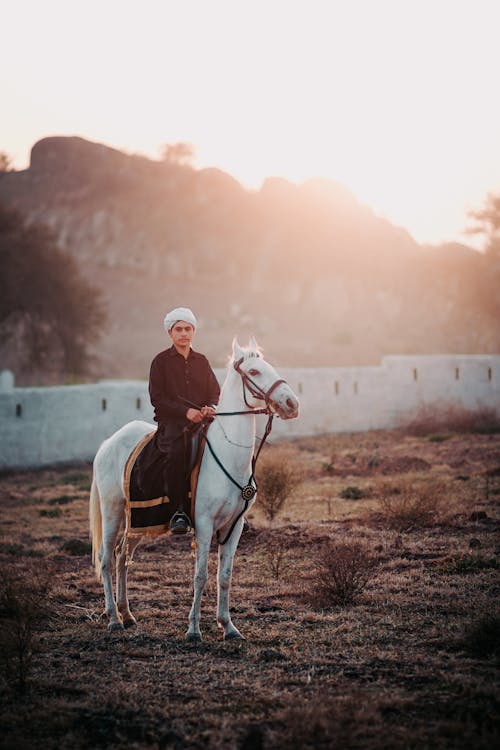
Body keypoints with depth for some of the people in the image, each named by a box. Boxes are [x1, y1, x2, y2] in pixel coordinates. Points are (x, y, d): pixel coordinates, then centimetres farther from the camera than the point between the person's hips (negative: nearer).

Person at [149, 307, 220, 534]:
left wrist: (210, 407, -9)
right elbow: (157, 398, -2)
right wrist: (186, 411, -16)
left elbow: (215, 393, 16)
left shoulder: (201, 361, 19)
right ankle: (178, 511, -33)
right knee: (176, 450, -36)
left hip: (201, 421, 4)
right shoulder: (161, 361, 7)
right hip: (171, 422, -4)